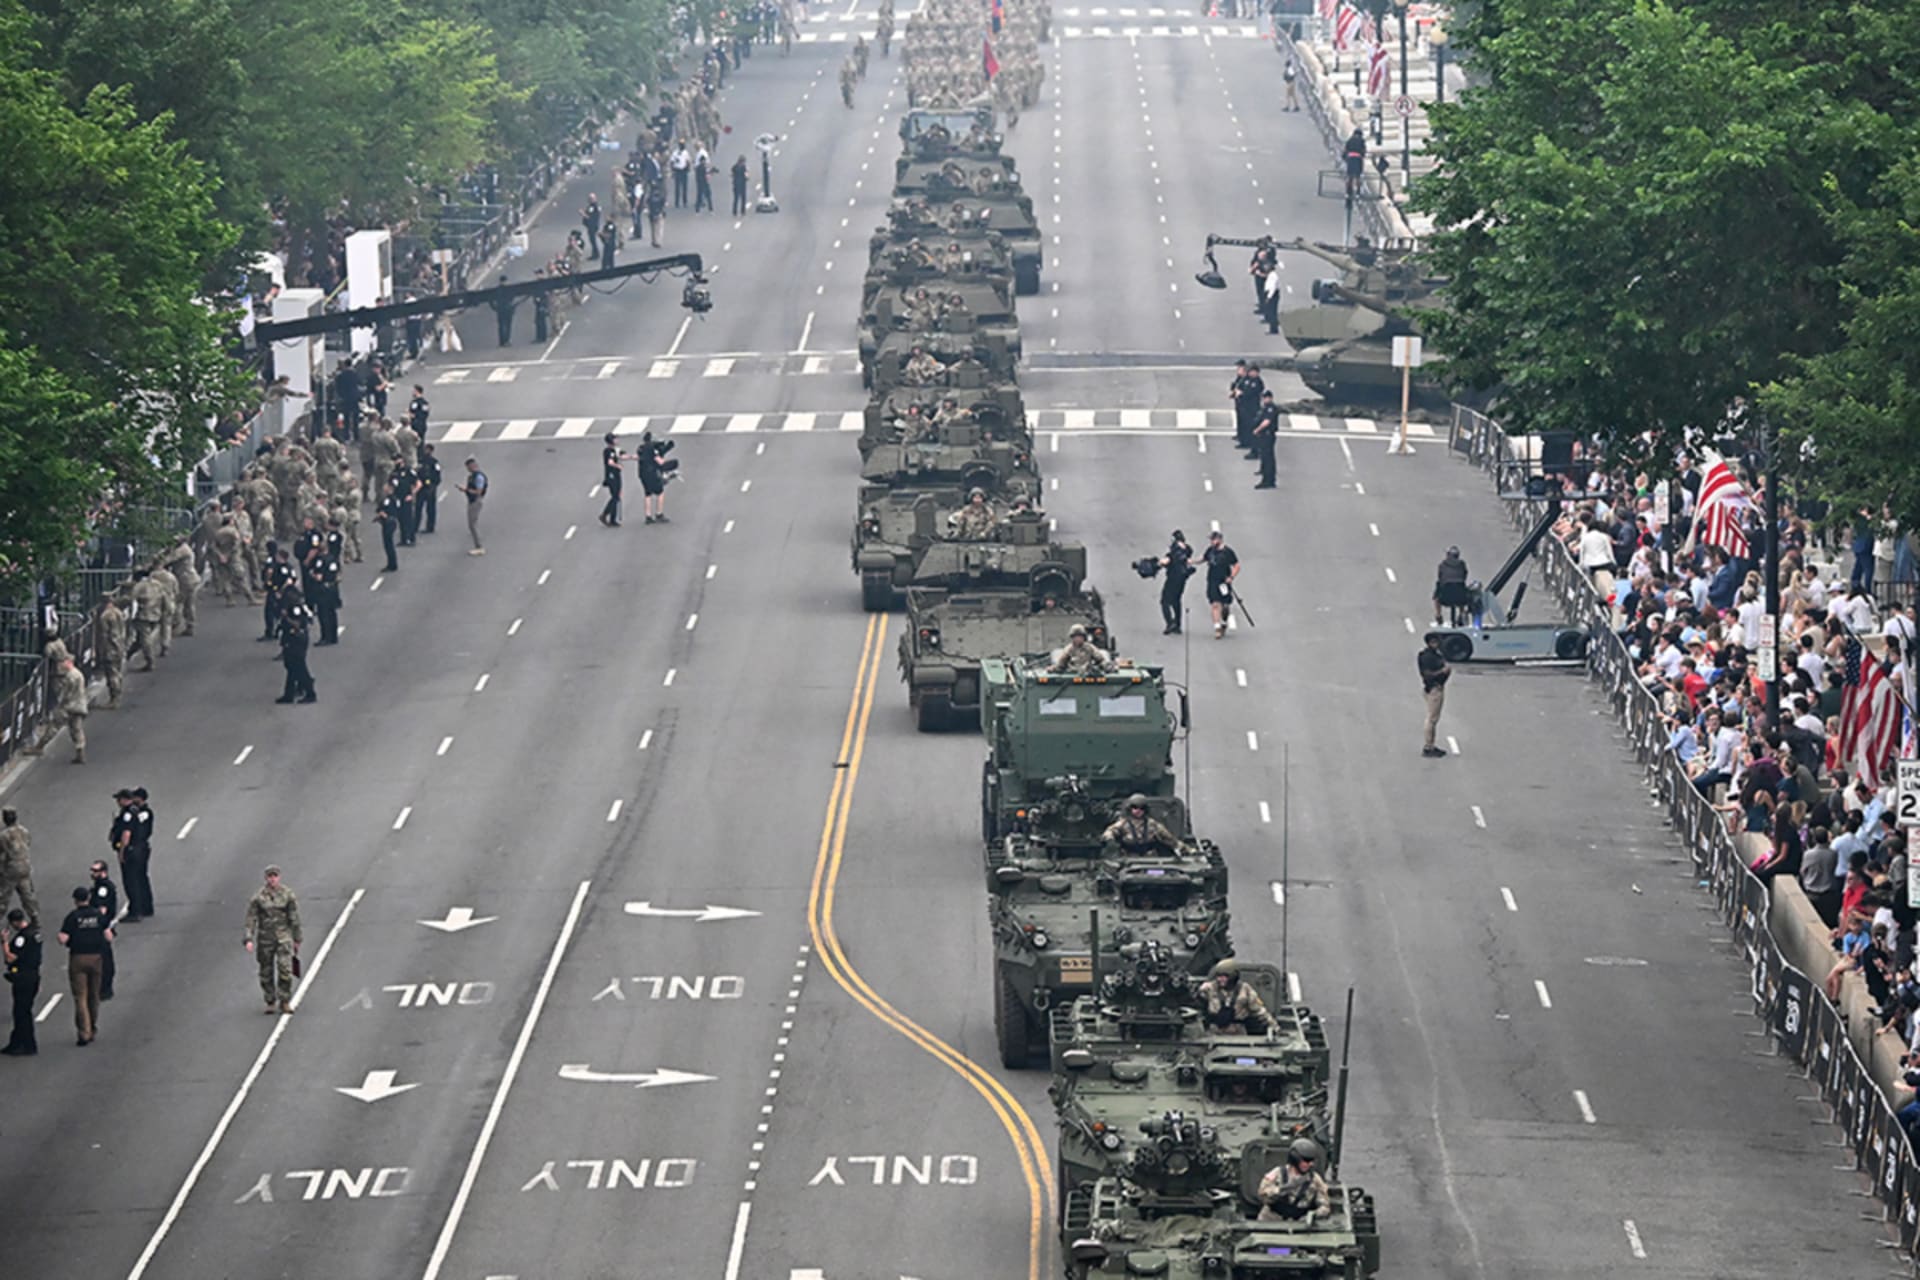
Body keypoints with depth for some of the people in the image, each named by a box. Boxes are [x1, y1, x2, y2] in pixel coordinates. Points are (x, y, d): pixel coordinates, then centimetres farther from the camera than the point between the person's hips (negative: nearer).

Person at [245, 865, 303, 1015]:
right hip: (265, 938, 1)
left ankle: (285, 1003, -5)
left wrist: (297, 940, 8)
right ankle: (270, 1003, 21)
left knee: (285, 969, -13)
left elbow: (294, 918, 5)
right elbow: (251, 919, -4)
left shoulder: (288, 895, -2)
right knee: (266, 973, 6)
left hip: (283, 937, -1)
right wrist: (249, 939, -15)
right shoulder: (258, 897, -3)